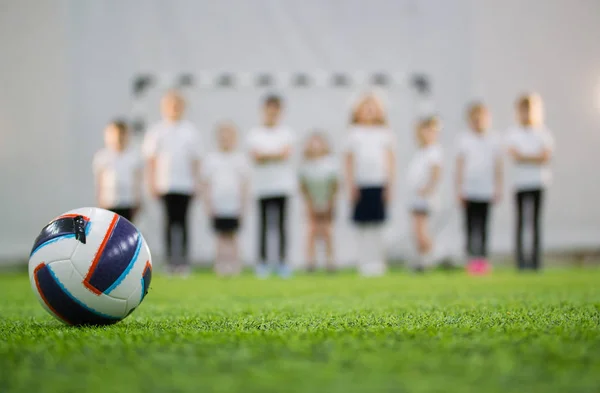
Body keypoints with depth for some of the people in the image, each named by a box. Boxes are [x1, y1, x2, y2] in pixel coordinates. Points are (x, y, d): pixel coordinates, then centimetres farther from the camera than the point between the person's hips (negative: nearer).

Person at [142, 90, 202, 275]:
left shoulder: (190, 131, 7)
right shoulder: (157, 131, 6)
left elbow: (195, 159, 10)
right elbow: (151, 159, 7)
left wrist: (195, 182, 5)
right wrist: (152, 183, 1)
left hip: (185, 183, 0)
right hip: (165, 184, 0)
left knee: (182, 219, -2)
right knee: (171, 219, -1)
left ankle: (183, 259, -2)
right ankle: (170, 259, 3)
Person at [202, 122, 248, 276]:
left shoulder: (239, 159, 6)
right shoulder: (211, 159, 7)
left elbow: (244, 184, 6)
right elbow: (206, 184, 8)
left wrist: (242, 205, 1)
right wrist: (208, 204, 1)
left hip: (234, 206, 0)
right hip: (217, 206, 1)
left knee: (232, 235, 0)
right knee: (221, 236, 0)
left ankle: (234, 264, 3)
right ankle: (221, 264, 3)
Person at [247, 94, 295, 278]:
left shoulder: (286, 132, 9)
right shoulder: (255, 133, 7)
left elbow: (286, 154, -6)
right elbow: (255, 157, -5)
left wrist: (265, 155, -8)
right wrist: (276, 155, -9)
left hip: (283, 184, 0)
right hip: (263, 185, 0)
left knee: (281, 223, -2)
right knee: (264, 223, -1)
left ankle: (282, 261, 1)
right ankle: (263, 261, 3)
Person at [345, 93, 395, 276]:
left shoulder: (385, 132, 7)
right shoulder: (354, 133, 7)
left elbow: (390, 160, 7)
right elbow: (349, 161, 7)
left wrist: (389, 185, 1)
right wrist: (351, 185, -1)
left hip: (379, 184, 0)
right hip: (361, 184, 0)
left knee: (377, 226, 0)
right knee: (362, 227, 0)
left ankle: (377, 262, 4)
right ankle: (364, 263, 3)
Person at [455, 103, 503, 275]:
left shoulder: (493, 140, 7)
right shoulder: (464, 139, 4)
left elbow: (498, 166, 10)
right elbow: (460, 164, 5)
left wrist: (498, 189, 7)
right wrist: (459, 189, 2)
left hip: (487, 191, 1)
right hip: (469, 190, -1)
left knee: (483, 226, 3)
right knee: (470, 226, -3)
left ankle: (483, 258, 6)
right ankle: (472, 258, -1)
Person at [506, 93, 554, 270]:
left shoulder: (543, 132, 9)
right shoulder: (514, 133, 7)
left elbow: (547, 155, -5)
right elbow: (515, 155, -7)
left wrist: (525, 158, -13)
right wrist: (536, 158, -10)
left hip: (539, 182, 1)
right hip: (520, 182, -1)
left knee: (536, 221, 1)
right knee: (521, 221, -4)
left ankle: (536, 258, 1)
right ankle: (521, 259, -6)